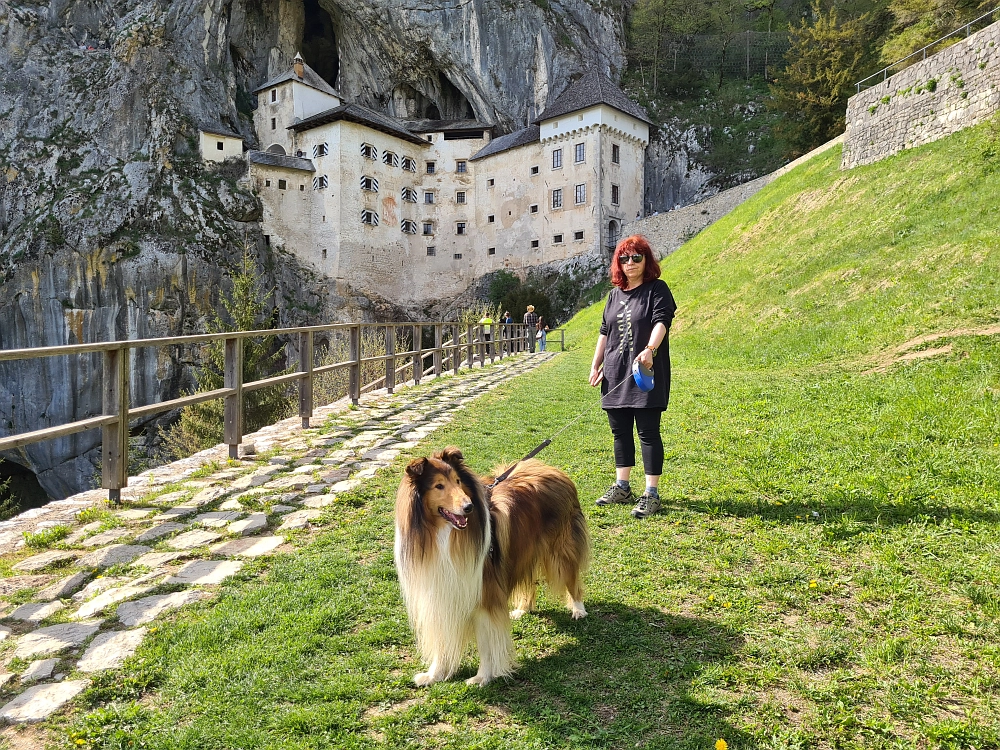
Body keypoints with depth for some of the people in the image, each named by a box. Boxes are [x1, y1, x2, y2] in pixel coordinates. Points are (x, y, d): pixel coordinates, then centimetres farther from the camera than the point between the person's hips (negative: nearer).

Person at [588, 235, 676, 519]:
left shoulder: (657, 290, -2)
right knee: (620, 432, 12)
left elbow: (662, 321, -18)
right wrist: (596, 365, 13)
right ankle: (622, 487, 23)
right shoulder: (615, 294, 15)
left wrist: (650, 350, -35)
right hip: (616, 376, 6)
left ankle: (652, 494, 2)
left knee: (648, 432, -4)